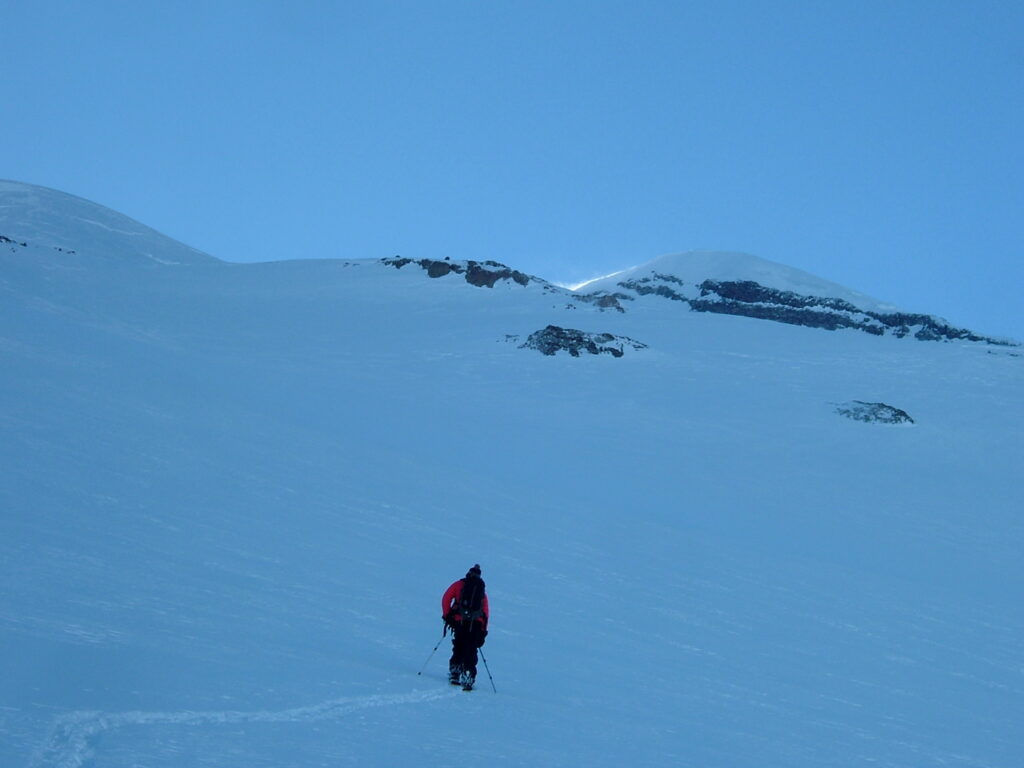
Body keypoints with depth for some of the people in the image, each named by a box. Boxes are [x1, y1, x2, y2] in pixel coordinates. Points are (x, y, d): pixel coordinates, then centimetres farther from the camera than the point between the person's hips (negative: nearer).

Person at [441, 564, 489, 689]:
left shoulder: (459, 584, 17)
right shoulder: (482, 590, 22)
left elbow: (446, 598, 5)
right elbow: (486, 611, 16)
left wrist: (447, 616, 7)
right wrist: (483, 631, 16)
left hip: (460, 621, -1)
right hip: (476, 623, 1)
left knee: (458, 648, 10)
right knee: (471, 652, 2)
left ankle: (454, 674, 3)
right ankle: (468, 677, -9)